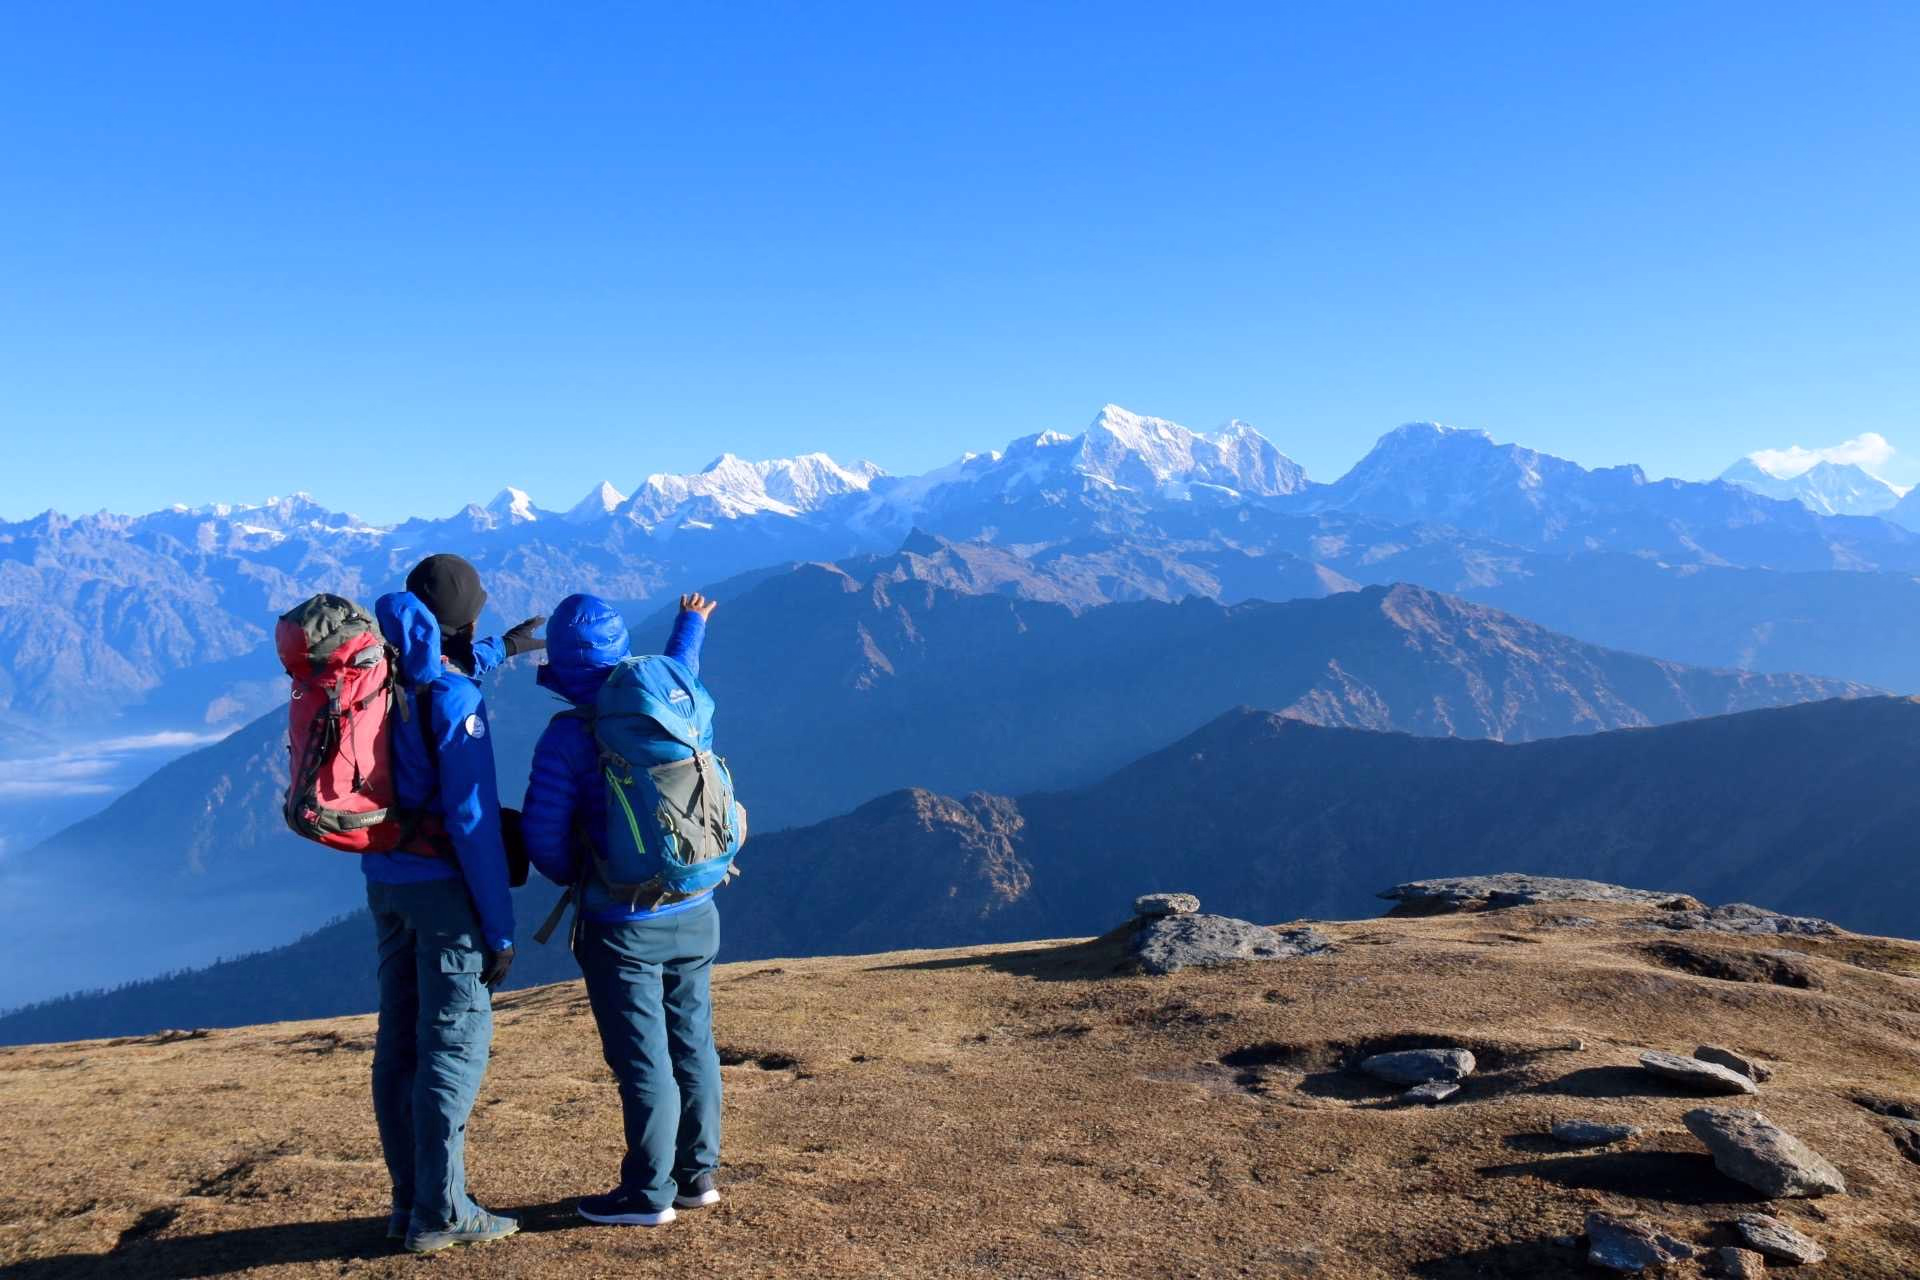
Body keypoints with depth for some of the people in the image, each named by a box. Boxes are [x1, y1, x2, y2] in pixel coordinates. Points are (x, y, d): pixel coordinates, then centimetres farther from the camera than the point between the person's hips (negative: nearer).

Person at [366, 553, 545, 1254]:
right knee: (454, 1046, -1)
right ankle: (440, 1213, 4)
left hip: (385, 881, 8)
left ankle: (409, 1198, 23)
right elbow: (472, 820, -19)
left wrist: (499, 650, 43)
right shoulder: (452, 701, -17)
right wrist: (499, 928, -14)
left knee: (399, 1041, 13)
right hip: (444, 885, -8)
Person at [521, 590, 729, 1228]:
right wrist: (691, 625, 45)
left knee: (641, 1059, 4)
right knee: (693, 1044, 15)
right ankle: (696, 1173, 27)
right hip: (695, 916, 6)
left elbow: (542, 835, -13)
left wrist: (575, 876, 8)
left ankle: (648, 1193, 15)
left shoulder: (569, 736, -16)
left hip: (622, 925, -5)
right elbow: (680, 672, 24)